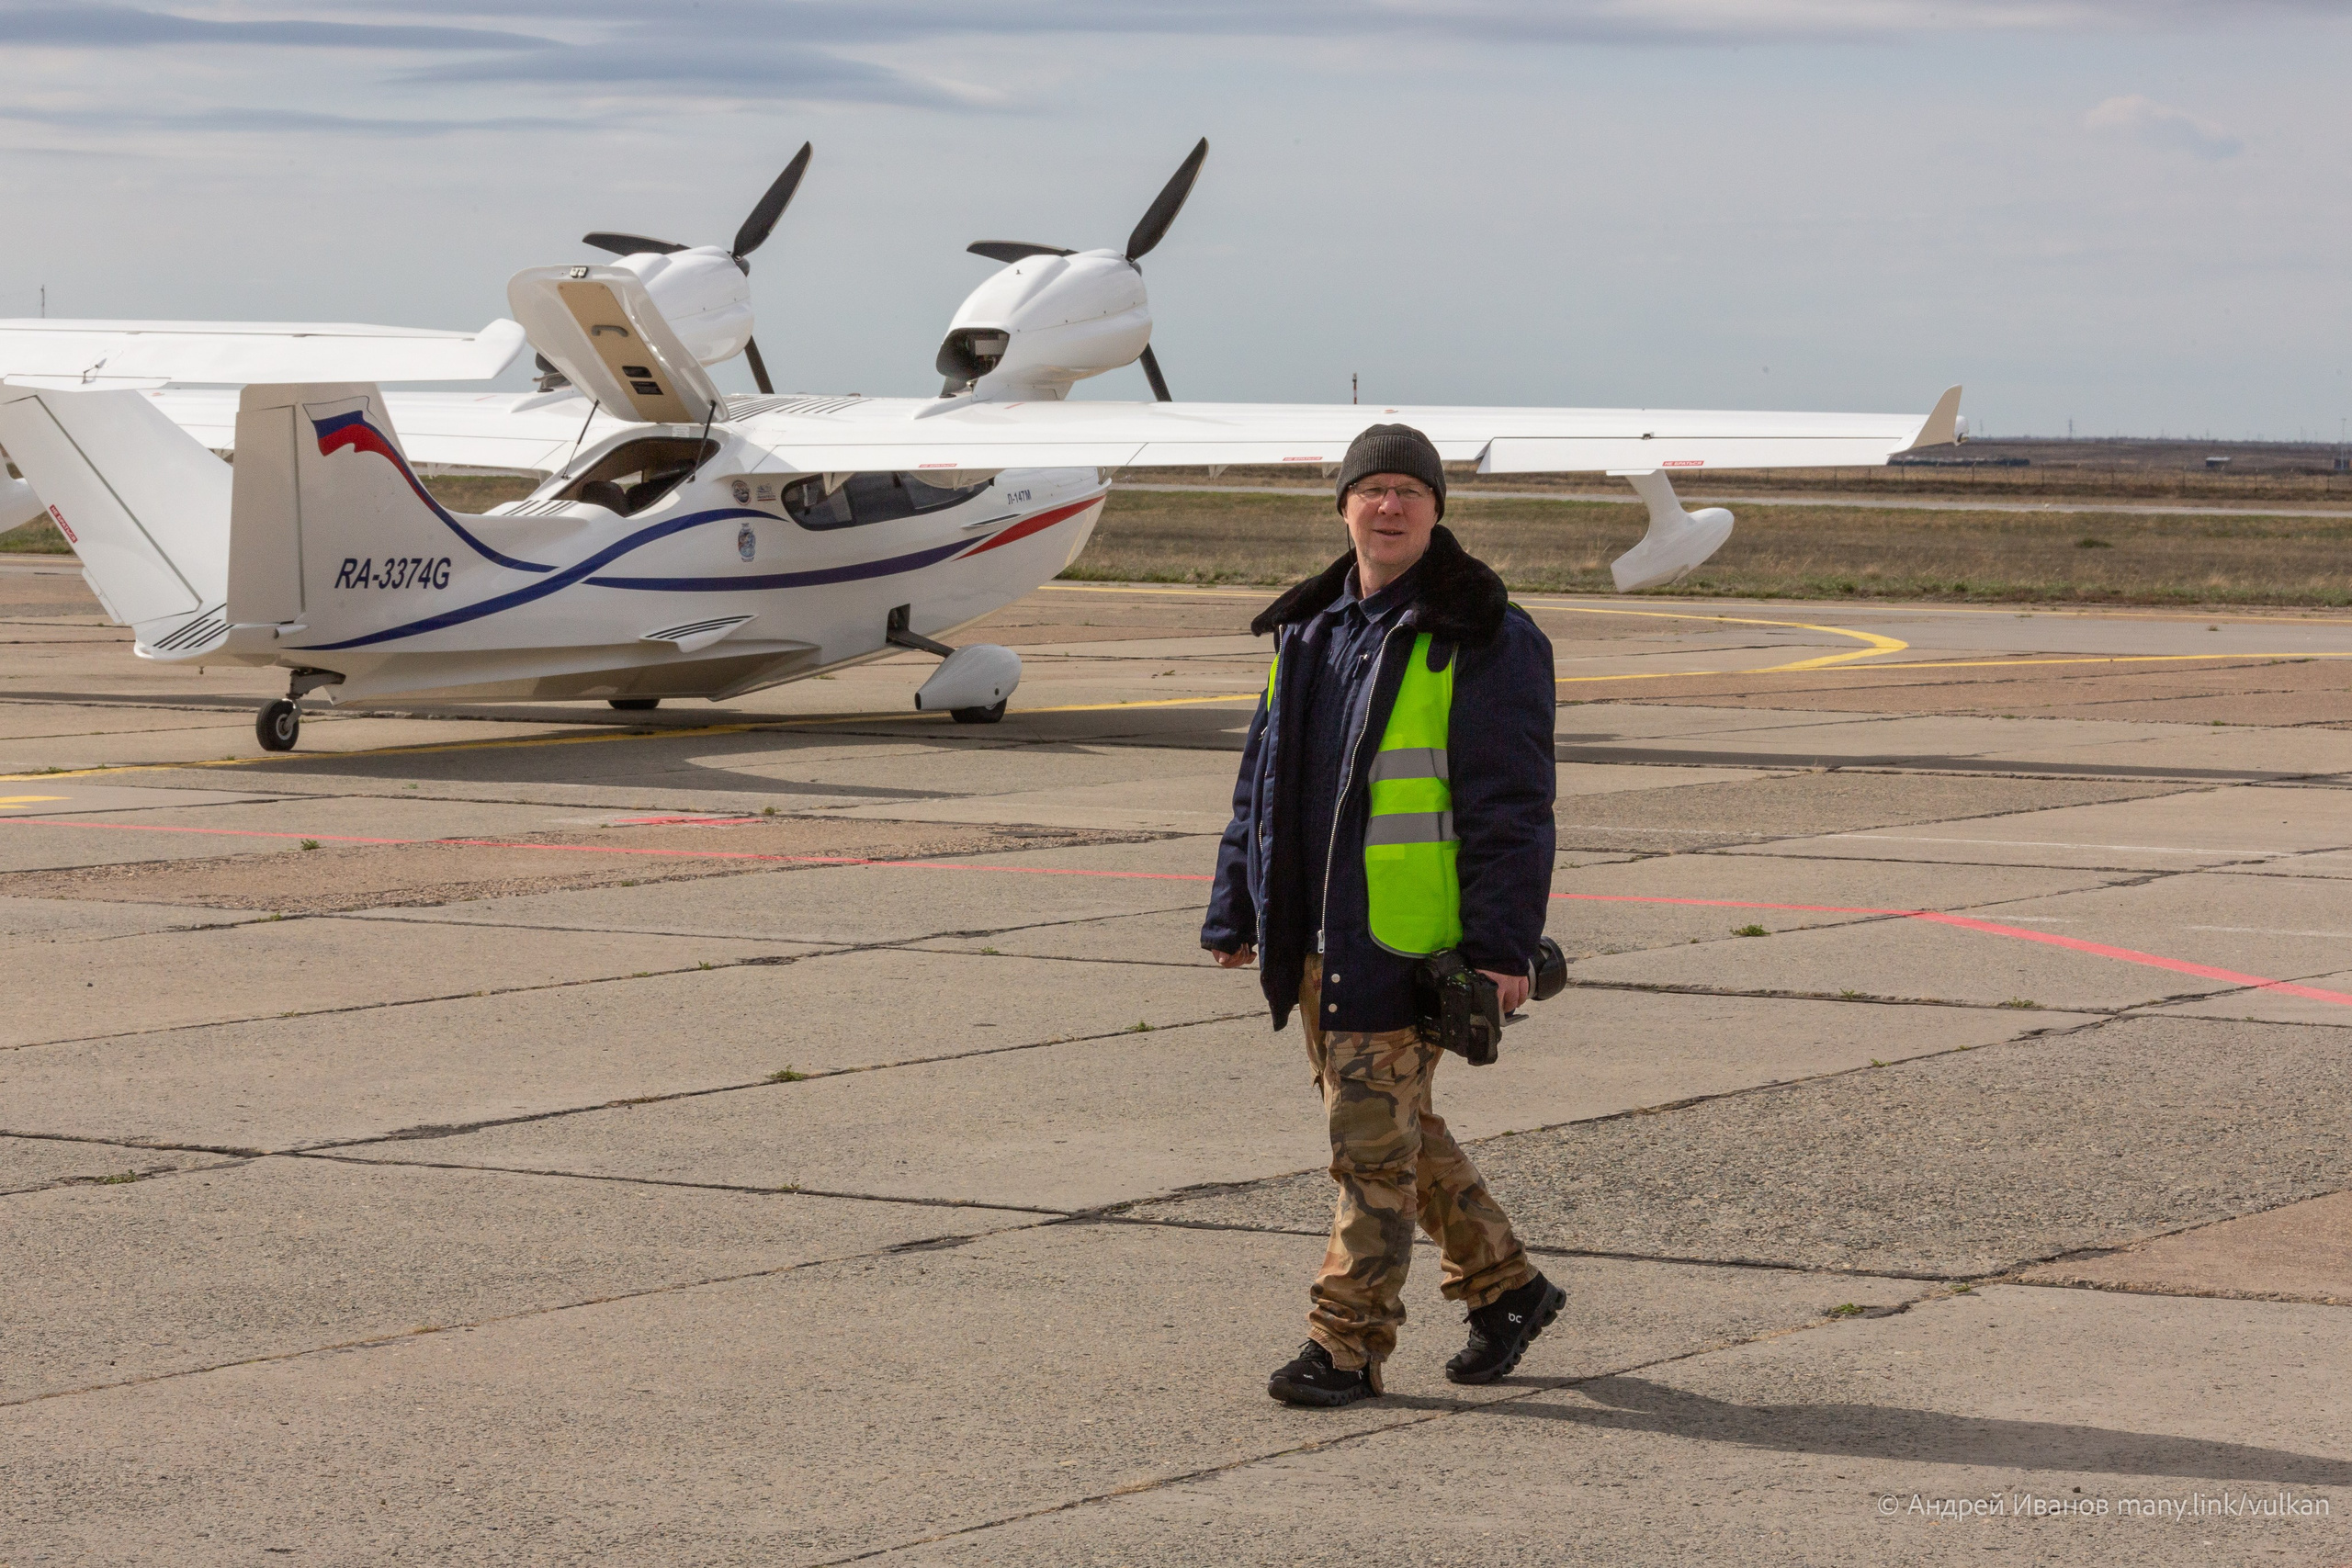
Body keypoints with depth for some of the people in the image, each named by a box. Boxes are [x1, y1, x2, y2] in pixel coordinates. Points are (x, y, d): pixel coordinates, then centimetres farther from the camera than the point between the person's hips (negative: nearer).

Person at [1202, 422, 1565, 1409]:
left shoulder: (1480, 640, -8)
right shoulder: (1310, 631, 14)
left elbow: (1511, 802, -11)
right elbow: (1265, 775, 19)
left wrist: (1502, 946, -16)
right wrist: (1236, 912, 15)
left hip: (1406, 937, -7)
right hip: (1317, 933, 8)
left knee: (1375, 1137, -5)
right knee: (1395, 1129, 15)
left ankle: (1346, 1343, 1)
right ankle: (1503, 1283, 29)